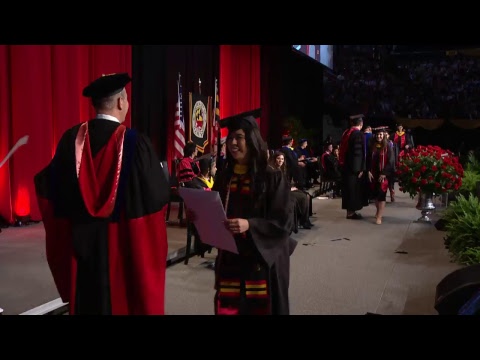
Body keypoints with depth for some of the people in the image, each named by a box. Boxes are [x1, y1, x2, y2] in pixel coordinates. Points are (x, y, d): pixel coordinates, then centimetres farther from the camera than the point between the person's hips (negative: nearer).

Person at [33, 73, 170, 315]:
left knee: (87, 300, 18)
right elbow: (158, 195, -12)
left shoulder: (71, 139, -4)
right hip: (126, 242, -3)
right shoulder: (136, 142, -15)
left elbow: (50, 187, 4)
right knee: (125, 299, 12)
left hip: (80, 241, 4)